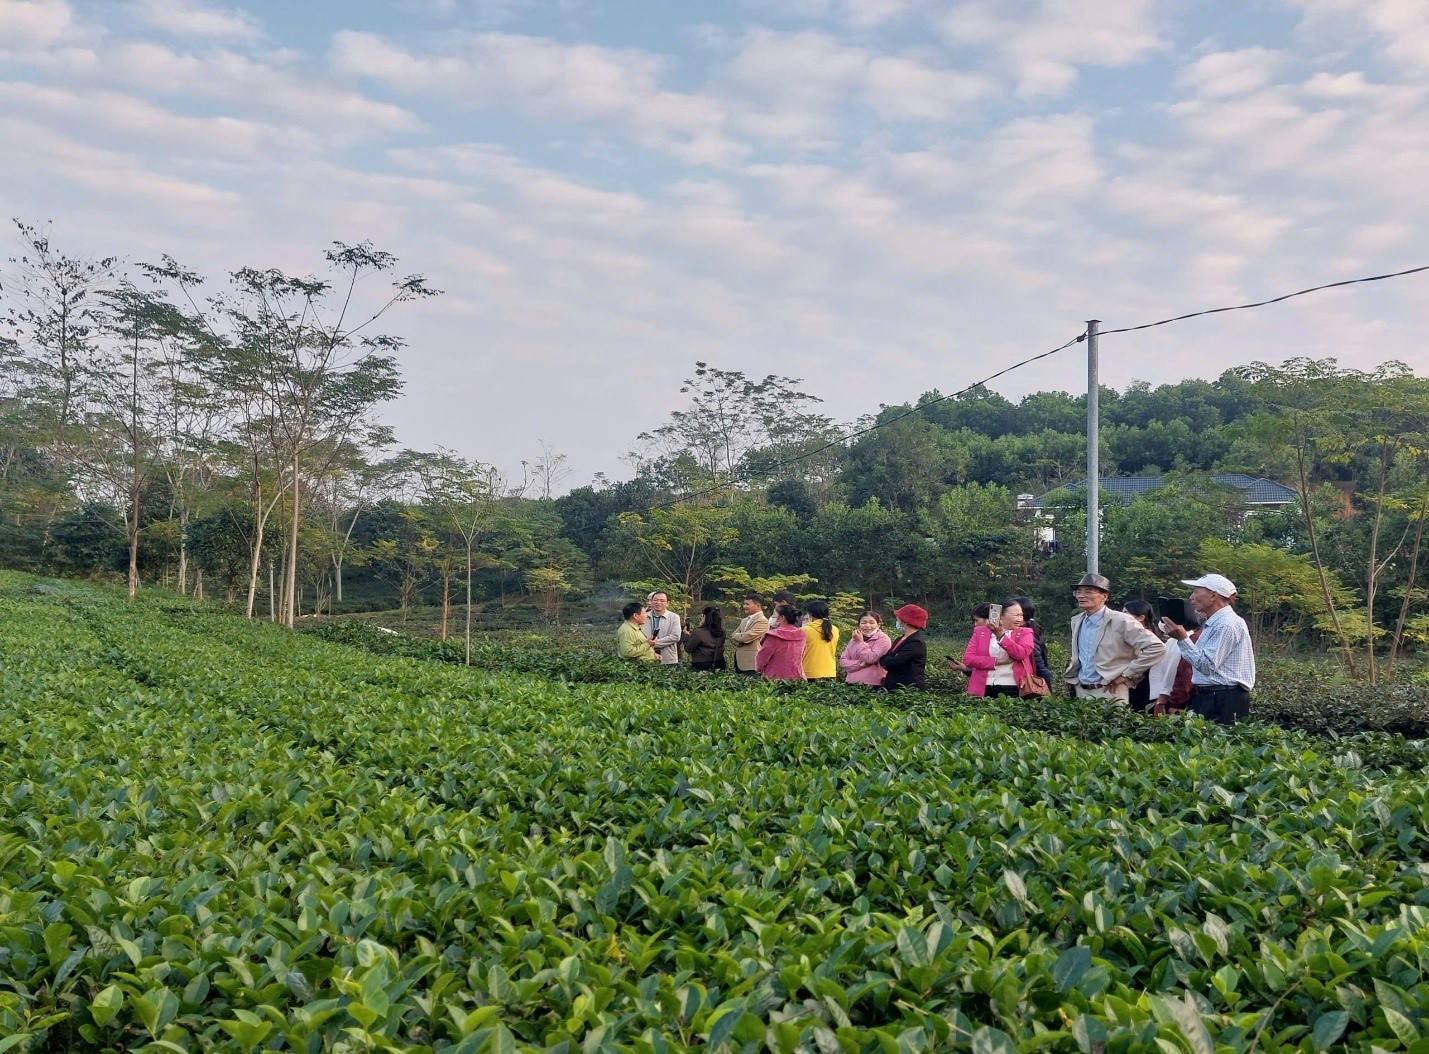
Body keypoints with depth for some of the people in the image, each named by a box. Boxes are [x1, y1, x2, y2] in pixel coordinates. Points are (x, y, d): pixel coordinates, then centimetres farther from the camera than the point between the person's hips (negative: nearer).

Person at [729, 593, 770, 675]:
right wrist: (740, 641, -7)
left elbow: (747, 637, -19)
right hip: (739, 662, 8)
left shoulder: (763, 621, -12)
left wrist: (736, 636, 1)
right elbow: (733, 636, 14)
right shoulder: (744, 620, 17)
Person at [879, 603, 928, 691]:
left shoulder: (916, 643, -17)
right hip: (894, 686, 9)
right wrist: (885, 660, -8)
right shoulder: (900, 640, 14)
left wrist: (882, 660, -3)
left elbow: (893, 662, -22)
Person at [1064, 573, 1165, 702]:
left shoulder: (1121, 621, -11)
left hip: (1109, 693, -6)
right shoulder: (1076, 621, 10)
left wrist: (1127, 674, -13)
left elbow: (1157, 648, -15)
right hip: (1080, 692, 6)